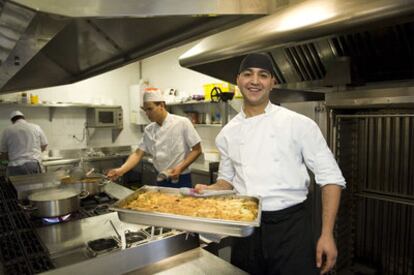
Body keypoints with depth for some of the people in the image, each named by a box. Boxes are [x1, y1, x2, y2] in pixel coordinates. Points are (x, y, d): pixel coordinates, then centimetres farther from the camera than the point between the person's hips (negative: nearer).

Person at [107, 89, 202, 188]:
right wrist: (121, 170, -15)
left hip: (181, 180, -4)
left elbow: (197, 150, -10)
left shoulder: (182, 123, -13)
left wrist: (180, 168, -19)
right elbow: (138, 153, 0)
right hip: (161, 181, 4)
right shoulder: (149, 130, 2)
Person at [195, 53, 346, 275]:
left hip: (290, 227, -2)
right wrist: (209, 190, -5)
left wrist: (327, 234, -8)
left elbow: (329, 177, -4)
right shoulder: (227, 133, 3)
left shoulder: (300, 124, -7)